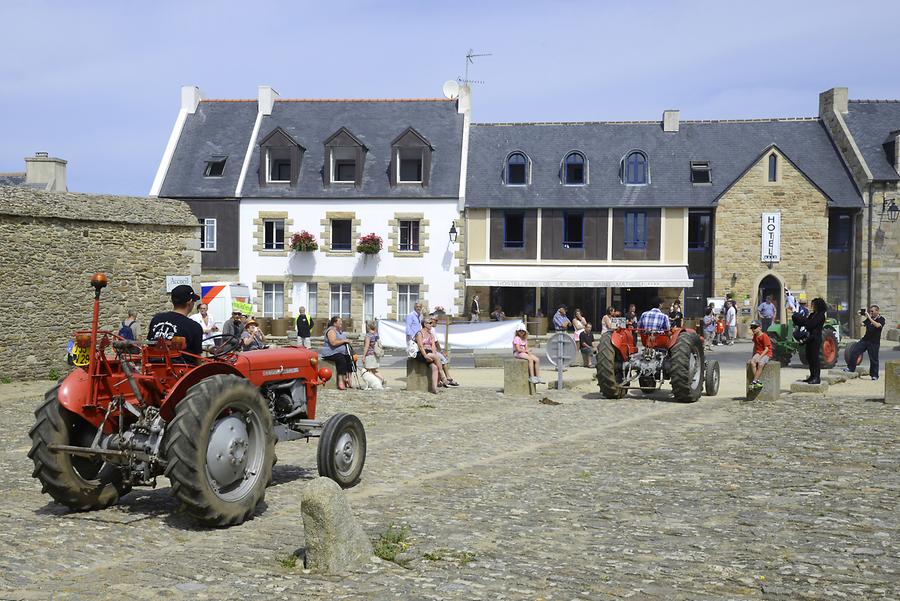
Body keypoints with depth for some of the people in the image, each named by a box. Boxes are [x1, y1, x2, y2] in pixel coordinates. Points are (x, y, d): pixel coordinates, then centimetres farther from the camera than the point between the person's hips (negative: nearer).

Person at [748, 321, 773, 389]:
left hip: (766, 354, -6)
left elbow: (766, 349, -15)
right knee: (752, 362, -25)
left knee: (760, 364, -33)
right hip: (758, 353, 6)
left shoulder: (764, 336, -13)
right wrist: (753, 356, 13)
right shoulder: (755, 336, 11)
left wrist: (760, 357, -23)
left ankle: (754, 382, -28)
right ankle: (757, 381, -27)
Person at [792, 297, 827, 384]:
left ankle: (817, 378, -6)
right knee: (809, 357, 11)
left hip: (816, 338, -9)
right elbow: (806, 322, 15)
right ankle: (812, 376, 19)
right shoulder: (813, 314, 17)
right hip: (810, 338, 9)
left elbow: (810, 324, -19)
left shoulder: (821, 315, -11)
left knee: (814, 357, -8)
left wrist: (801, 318, -11)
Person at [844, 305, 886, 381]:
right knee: (854, 351, -8)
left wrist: (869, 317, -27)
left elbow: (877, 325, -27)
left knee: (873, 359, 1)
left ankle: (874, 375, 13)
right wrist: (860, 317, -2)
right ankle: (851, 368, -3)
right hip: (865, 339, 5)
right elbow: (862, 325, 13)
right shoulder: (869, 318, 10)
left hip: (874, 342, -5)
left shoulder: (881, 319, -7)